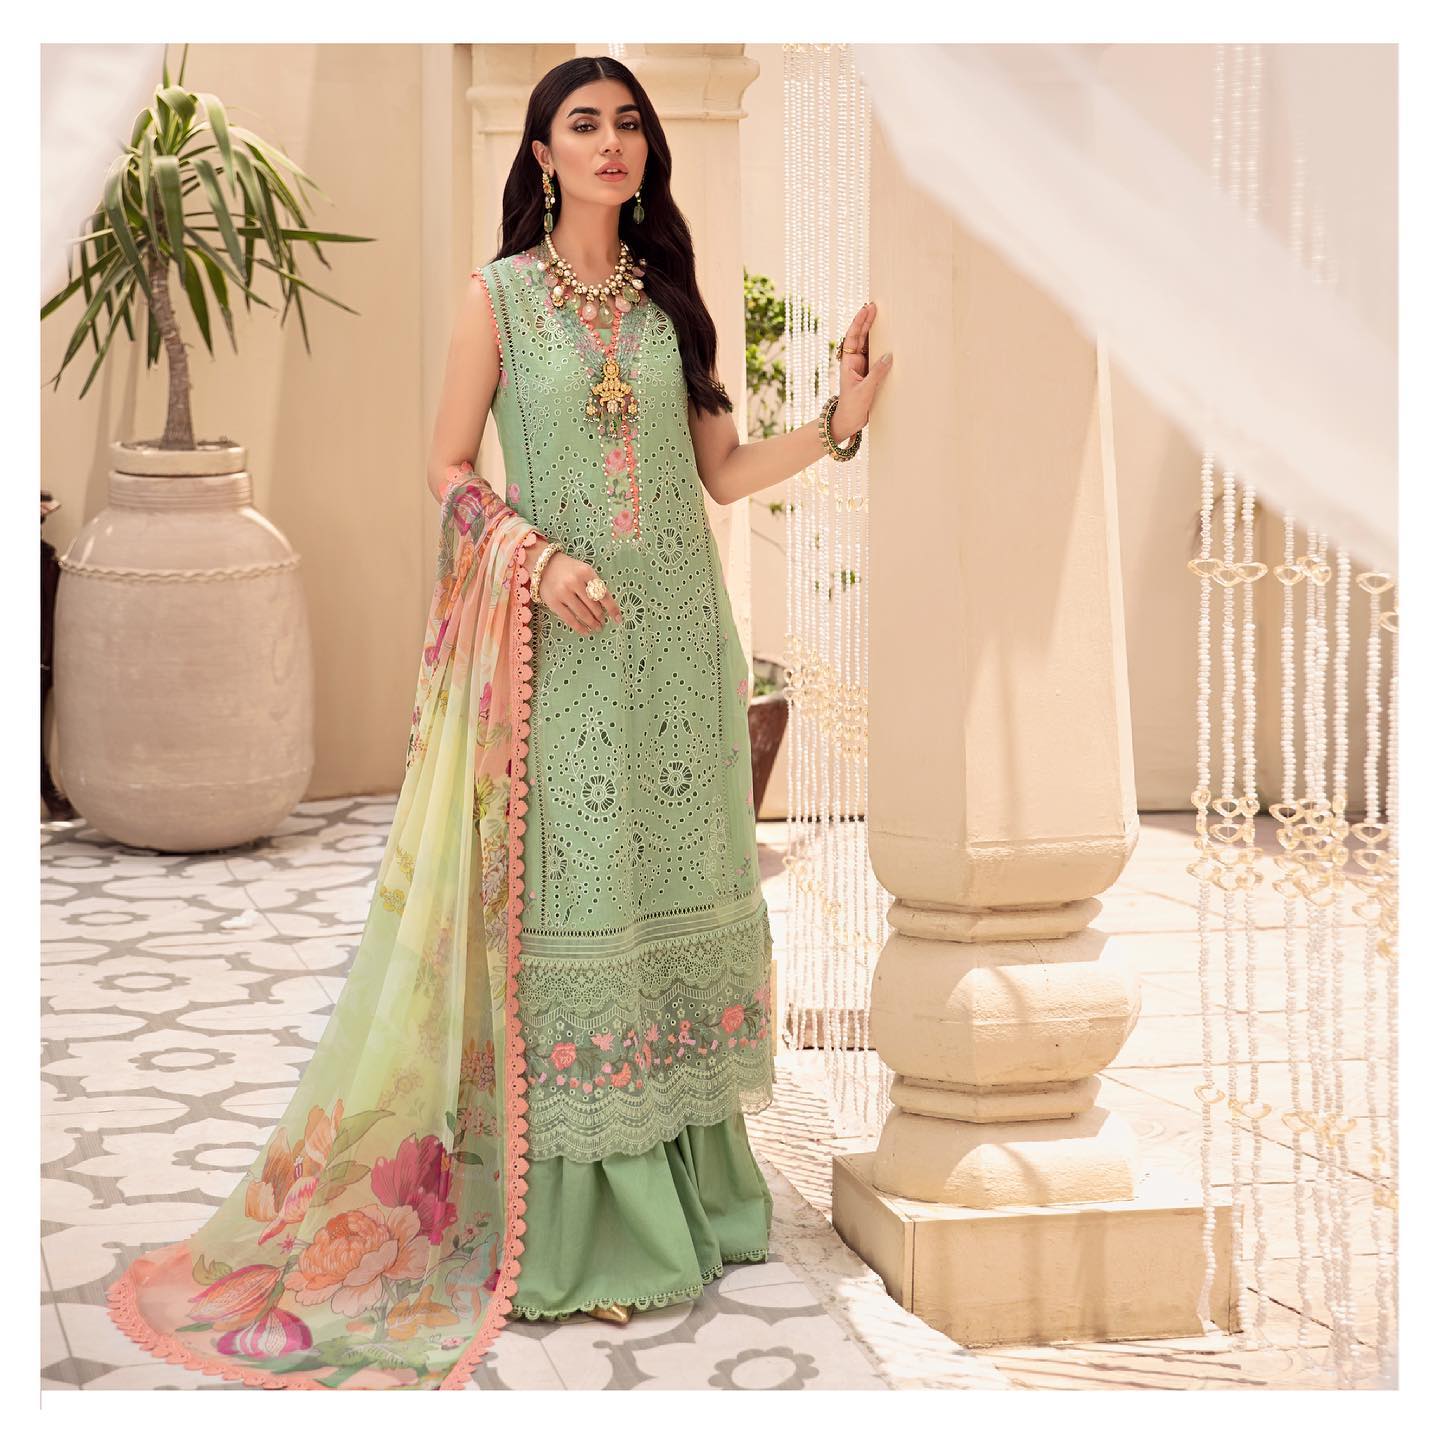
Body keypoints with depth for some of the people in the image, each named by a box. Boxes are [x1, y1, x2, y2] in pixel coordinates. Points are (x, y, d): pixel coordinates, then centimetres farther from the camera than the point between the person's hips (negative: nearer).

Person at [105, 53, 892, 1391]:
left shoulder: (667, 296, 11)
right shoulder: (498, 297, 1)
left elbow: (721, 470, 9)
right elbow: (449, 469, 0)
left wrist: (839, 420, -4)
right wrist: (532, 556, -16)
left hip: (673, 629, 4)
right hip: (553, 635, -4)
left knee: (669, 882, 6)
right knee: (562, 901, -4)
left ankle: (683, 1183, 16)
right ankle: (570, 1224, 1)